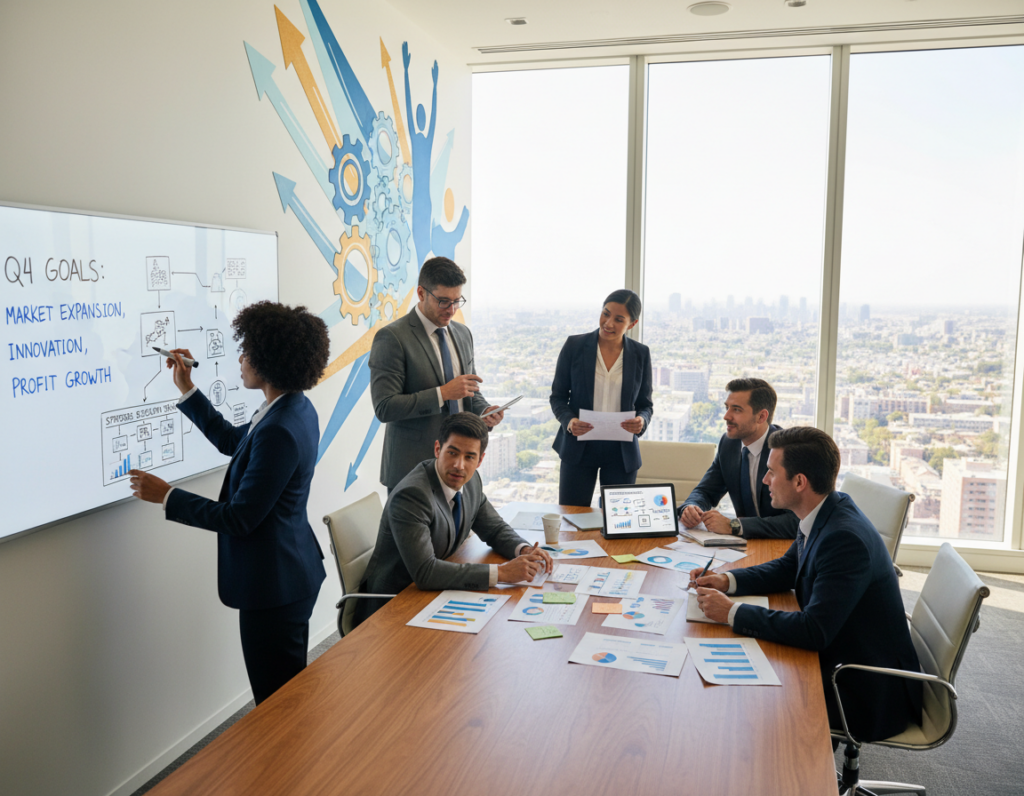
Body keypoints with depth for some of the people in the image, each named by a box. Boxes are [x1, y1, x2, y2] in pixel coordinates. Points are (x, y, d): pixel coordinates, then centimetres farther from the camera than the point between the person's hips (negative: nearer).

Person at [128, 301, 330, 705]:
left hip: (274, 585, -10)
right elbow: (232, 440, 21)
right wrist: (186, 390, 17)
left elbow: (239, 518, -23)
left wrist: (166, 496, -13)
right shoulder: (294, 408, 5)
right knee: (291, 692, 23)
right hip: (290, 573, 10)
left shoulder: (280, 431, -27)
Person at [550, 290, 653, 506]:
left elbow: (645, 403, 8)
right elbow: (557, 396, 2)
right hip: (579, 447, -1)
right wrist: (569, 421, -17)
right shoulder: (575, 345, -3)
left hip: (621, 450, 1)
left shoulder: (641, 354, 2)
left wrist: (642, 421, -14)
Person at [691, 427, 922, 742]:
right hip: (838, 655, 9)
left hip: (869, 691, -8)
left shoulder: (845, 538, -31)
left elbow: (814, 631, -35)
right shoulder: (825, 515, -1)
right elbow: (788, 568, 15)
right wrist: (727, 581, -1)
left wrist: (733, 613, -27)